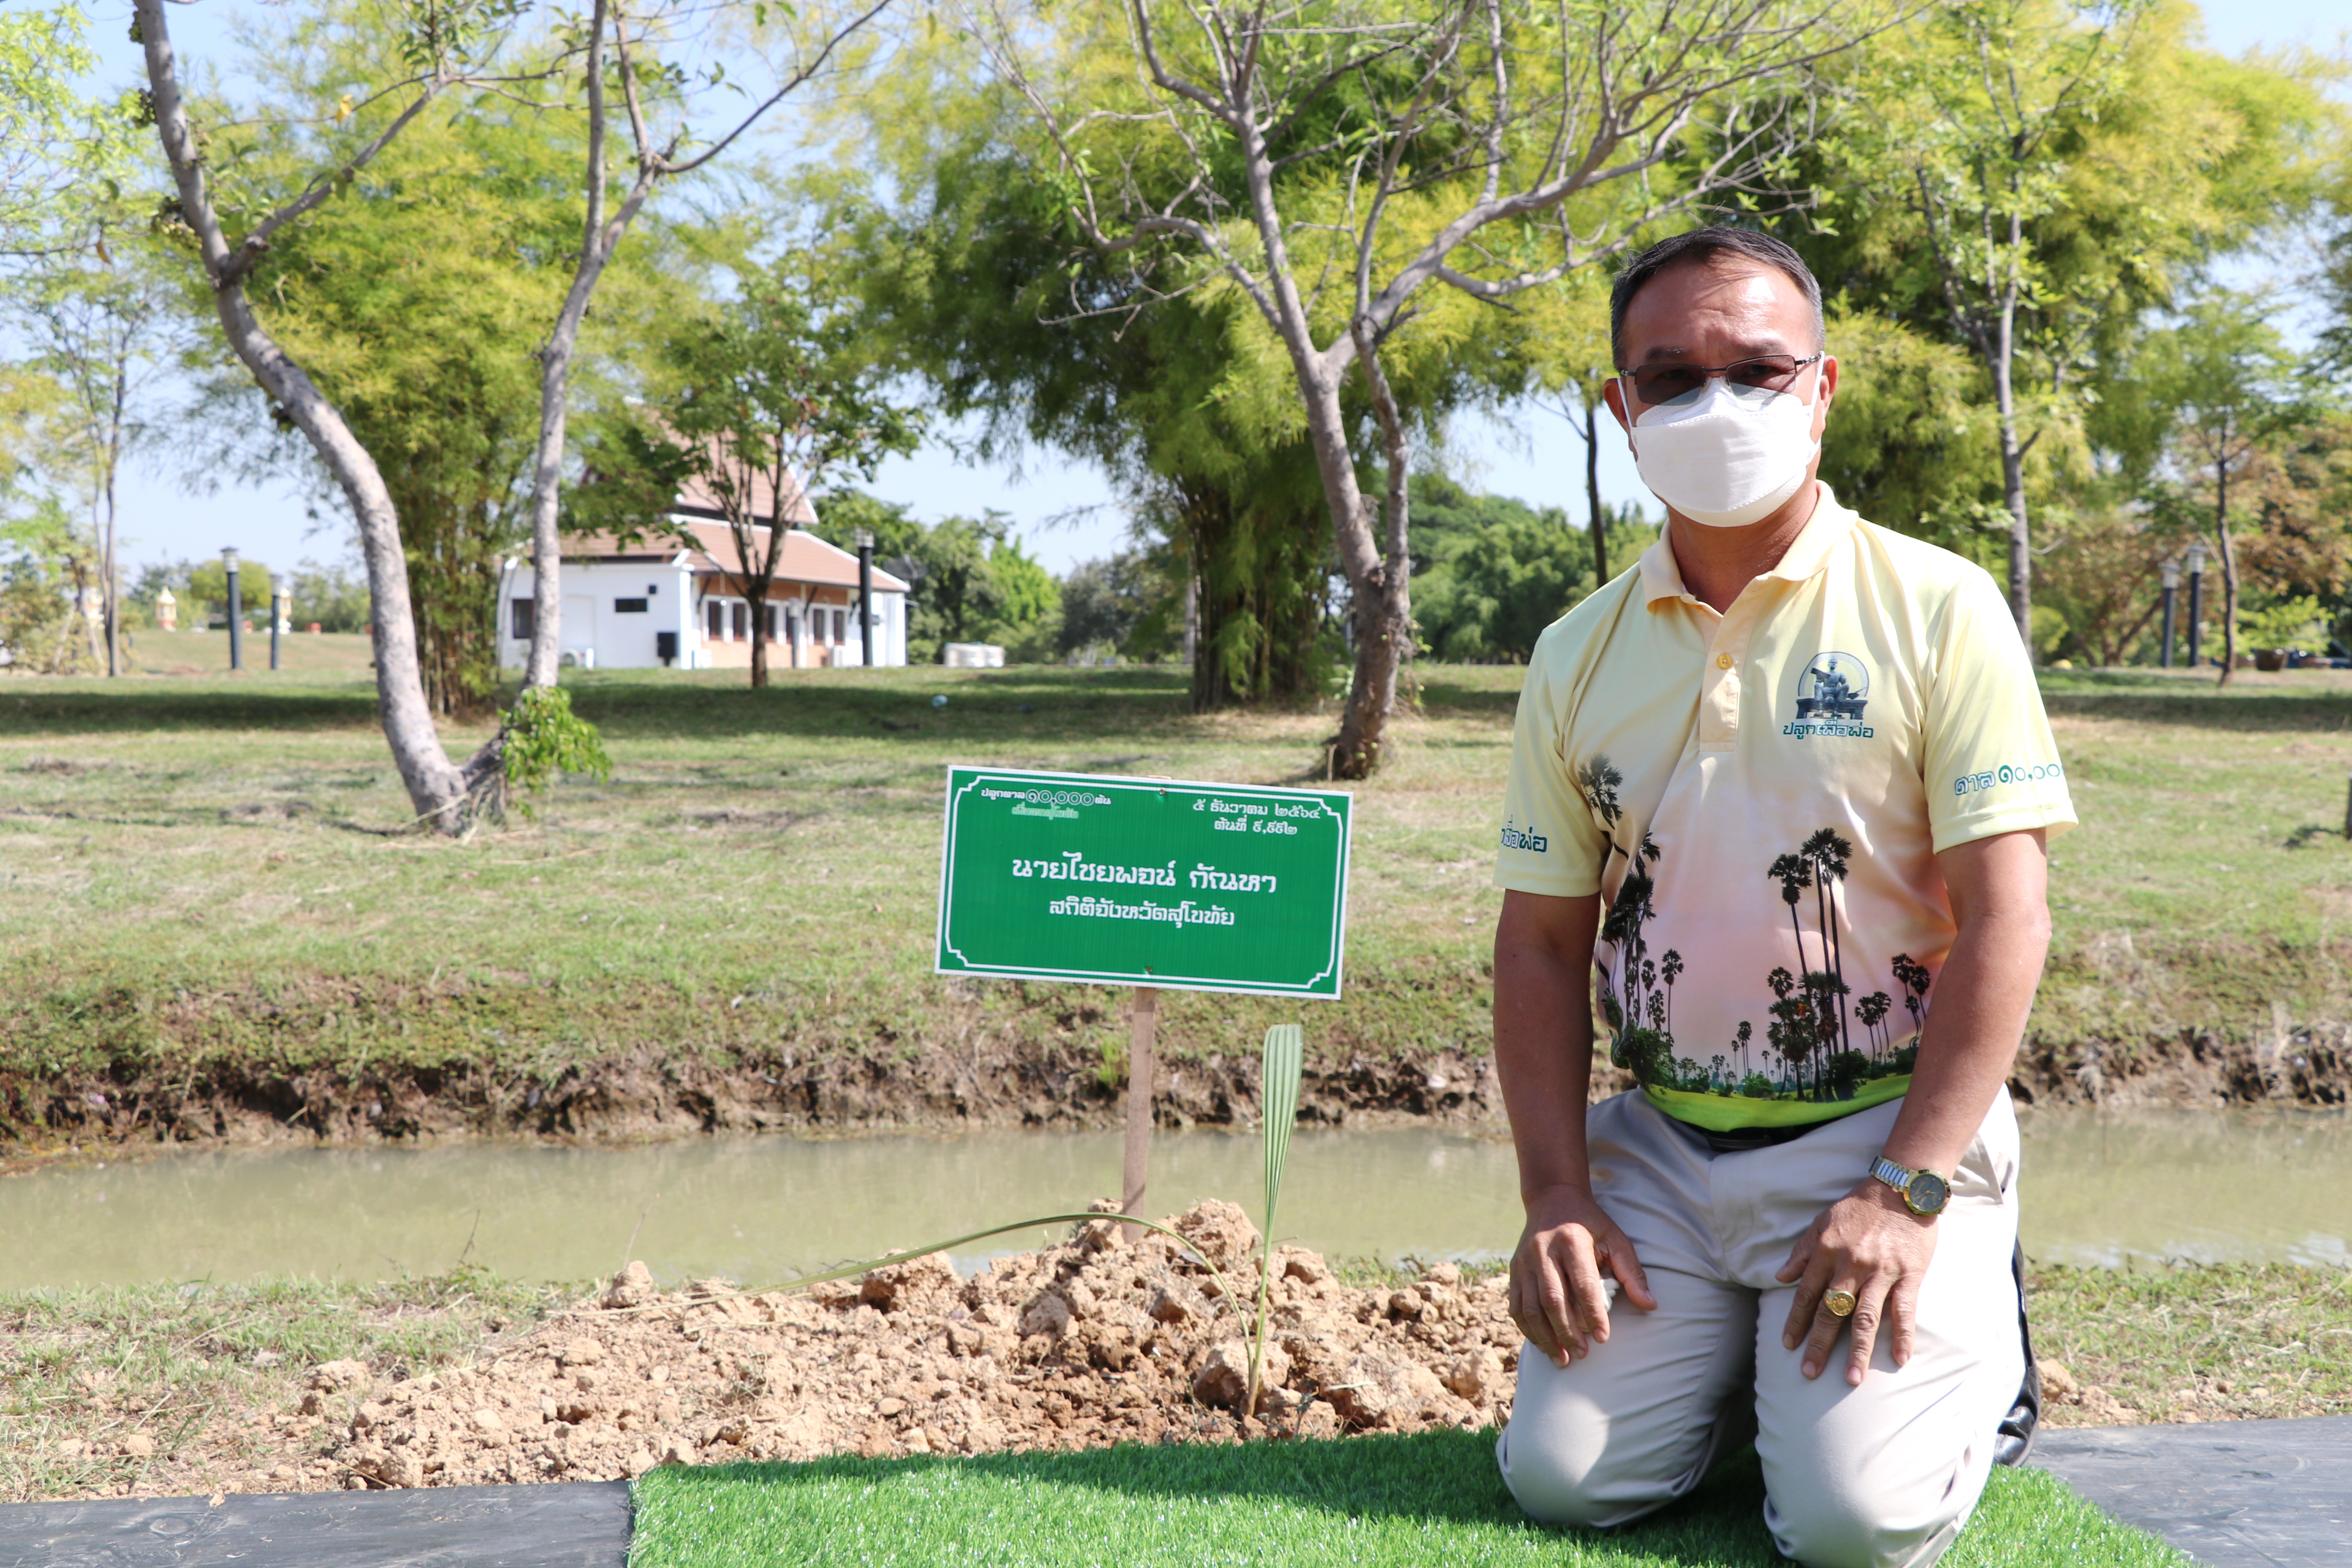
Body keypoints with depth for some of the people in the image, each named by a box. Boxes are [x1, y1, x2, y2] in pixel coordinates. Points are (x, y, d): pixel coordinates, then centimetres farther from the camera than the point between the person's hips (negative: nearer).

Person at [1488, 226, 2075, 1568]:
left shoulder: (1936, 610, -6)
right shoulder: (1579, 656, 6)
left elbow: (2005, 920, -10)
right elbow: (1544, 942, 8)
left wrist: (1904, 1194, -16)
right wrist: (1558, 1196, -3)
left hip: (1886, 1136, -3)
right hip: (1660, 1145, 4)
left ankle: (1973, 1340, 16)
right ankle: (1735, 1354, 23)